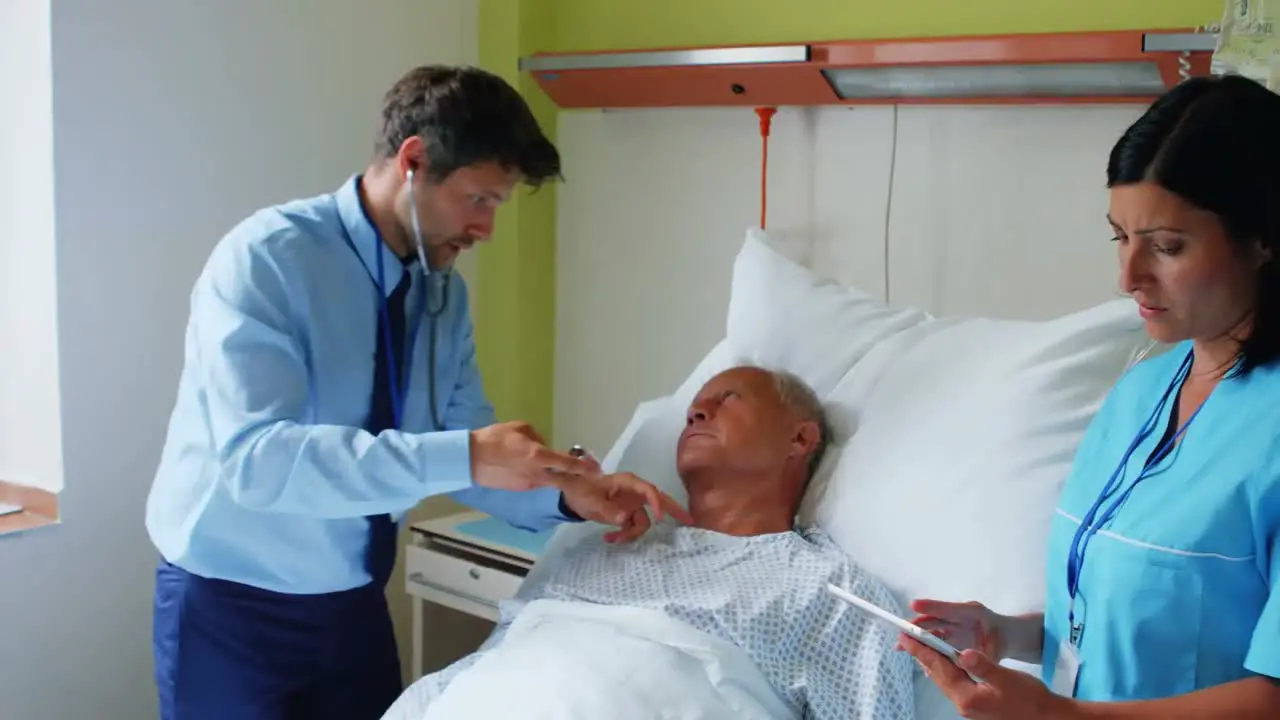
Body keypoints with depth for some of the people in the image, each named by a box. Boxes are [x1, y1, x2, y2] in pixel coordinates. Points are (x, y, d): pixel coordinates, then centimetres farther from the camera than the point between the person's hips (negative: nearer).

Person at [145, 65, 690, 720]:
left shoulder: (444, 292, -1)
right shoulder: (266, 259, -21)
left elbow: (466, 444, 0)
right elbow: (255, 457, -32)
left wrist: (566, 494, -18)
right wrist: (463, 458, -38)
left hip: (354, 601, 6)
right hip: (233, 608, -6)